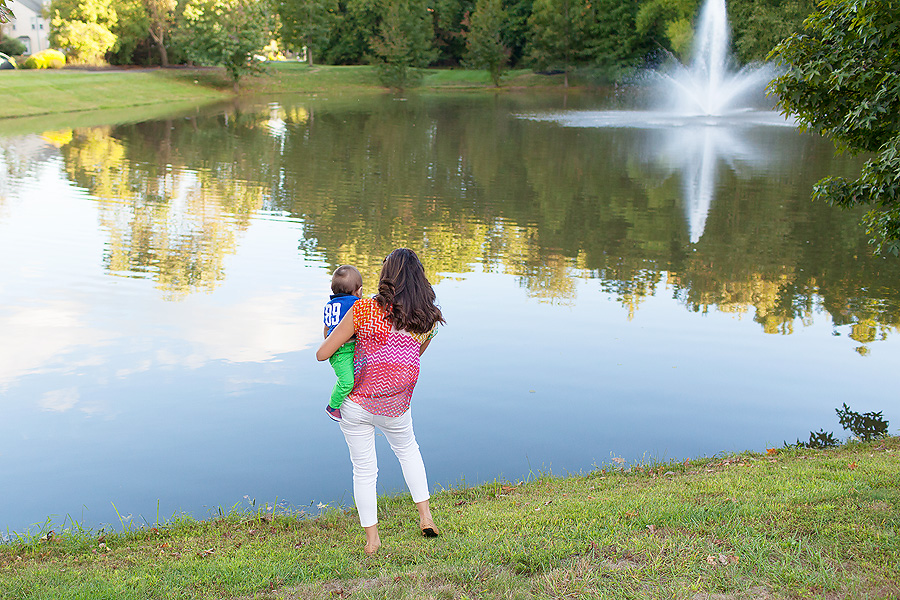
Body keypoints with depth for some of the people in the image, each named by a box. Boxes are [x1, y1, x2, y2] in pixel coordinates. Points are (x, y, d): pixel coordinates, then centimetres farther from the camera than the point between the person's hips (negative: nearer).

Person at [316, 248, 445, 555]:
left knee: (364, 470, 14)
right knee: (408, 449, 32)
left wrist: (331, 336, 11)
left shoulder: (364, 309, -14)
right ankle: (425, 515, 29)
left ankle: (371, 540, 23)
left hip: (356, 404, -2)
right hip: (396, 409, 2)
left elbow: (322, 354, -10)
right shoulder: (429, 319, -6)